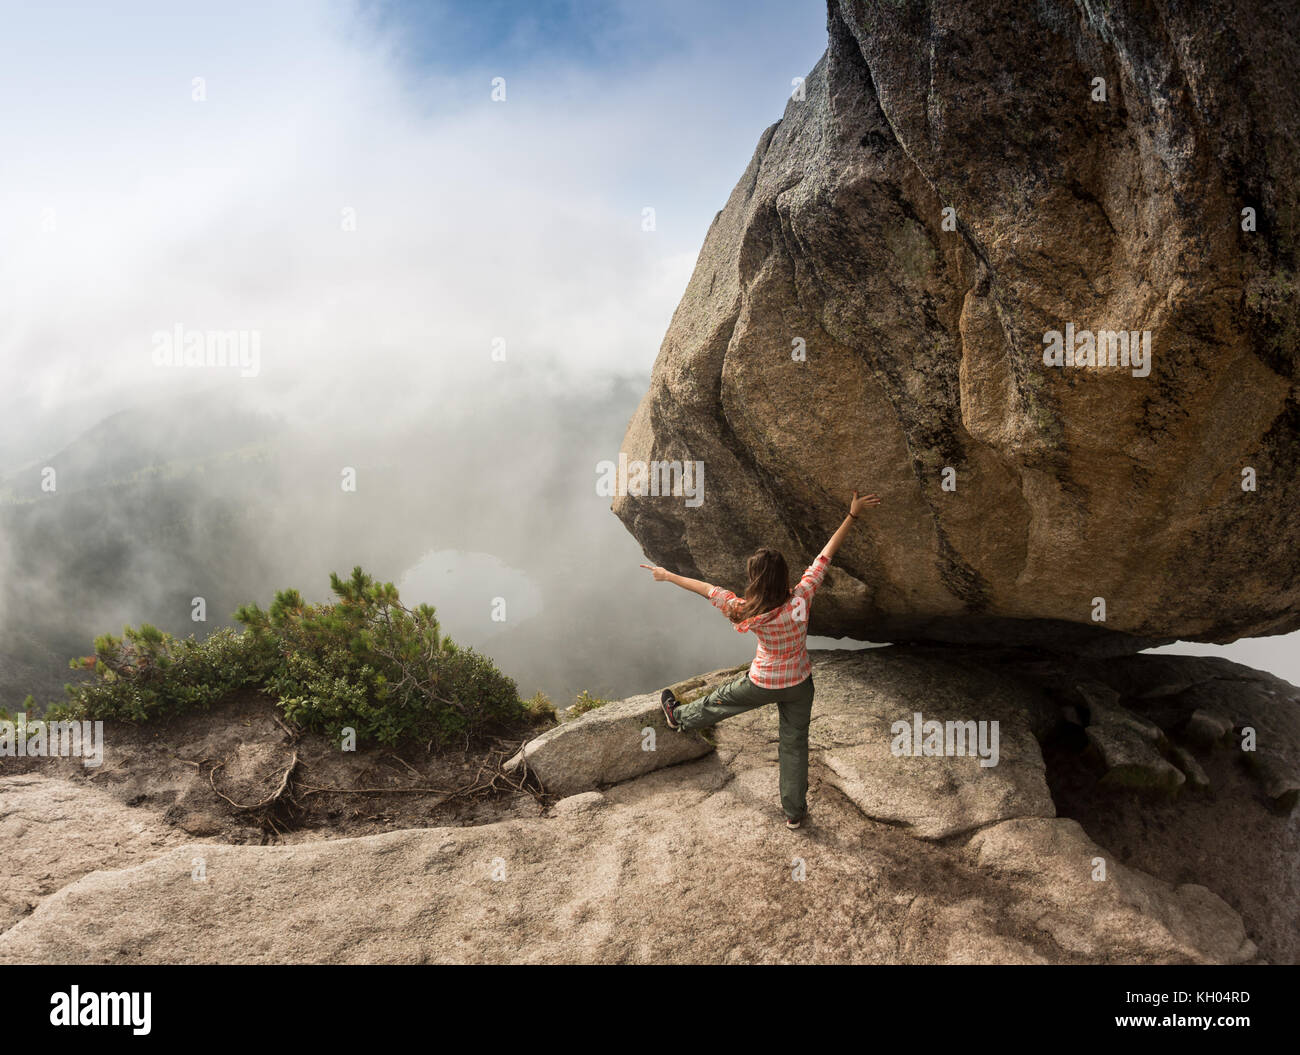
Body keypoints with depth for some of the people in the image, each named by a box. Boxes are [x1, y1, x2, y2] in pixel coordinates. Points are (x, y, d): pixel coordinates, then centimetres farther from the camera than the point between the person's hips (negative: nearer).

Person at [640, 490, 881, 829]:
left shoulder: (751, 614, -31)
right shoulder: (802, 596, -27)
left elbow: (707, 590, -19)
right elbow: (826, 554, -21)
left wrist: (668, 576, -8)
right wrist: (852, 514, -15)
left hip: (763, 684, -1)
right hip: (799, 683, 2)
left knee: (719, 702, 27)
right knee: (795, 743, 16)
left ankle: (679, 717, 57)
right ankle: (794, 811, 27)